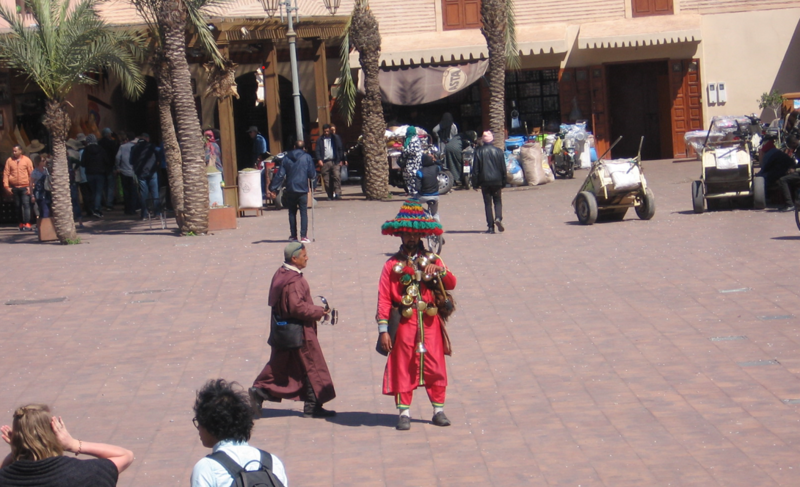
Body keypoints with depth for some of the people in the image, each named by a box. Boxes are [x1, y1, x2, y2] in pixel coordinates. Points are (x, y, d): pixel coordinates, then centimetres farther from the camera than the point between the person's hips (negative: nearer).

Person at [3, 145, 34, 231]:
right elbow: (6, 173, 4)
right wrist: (6, 186, -4)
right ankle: (21, 224, 14)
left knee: (26, 205, -11)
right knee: (17, 206, 7)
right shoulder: (9, 160, 5)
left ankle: (27, 225, -14)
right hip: (14, 188, 3)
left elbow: (31, 173, 0)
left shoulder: (26, 160, 0)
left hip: (25, 187, -3)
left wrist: (30, 186, -6)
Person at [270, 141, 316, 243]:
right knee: (304, 212, 1)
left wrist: (273, 188, 0)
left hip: (290, 190, 2)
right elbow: (312, 174, -5)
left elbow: (280, 175, 0)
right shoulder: (307, 157, -1)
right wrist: (314, 174, 19)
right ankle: (303, 236, -6)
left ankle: (293, 236, 15)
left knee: (292, 213, 13)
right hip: (302, 190, -2)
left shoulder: (286, 158, 5)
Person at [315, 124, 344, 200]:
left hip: (335, 161, -1)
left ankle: (337, 193, -18)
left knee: (337, 176, -16)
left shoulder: (336, 138, 9)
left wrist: (340, 160, 1)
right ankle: (330, 195, 6)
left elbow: (340, 149, 8)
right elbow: (318, 151, 7)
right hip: (325, 162, 1)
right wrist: (319, 160, -9)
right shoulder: (320, 140, 11)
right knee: (326, 180, 0)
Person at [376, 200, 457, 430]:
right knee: (403, 367, 1)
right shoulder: (392, 264, 2)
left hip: (430, 322, 2)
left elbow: (452, 284, 1)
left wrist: (439, 271, -20)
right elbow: (383, 298, -2)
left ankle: (438, 409, 13)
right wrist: (383, 330, -9)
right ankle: (404, 412, 9)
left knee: (435, 366, 3)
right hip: (404, 322, -2)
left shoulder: (433, 260, 9)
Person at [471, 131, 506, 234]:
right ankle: (498, 218, -15)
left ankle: (491, 226, -1)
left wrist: (475, 184, 4)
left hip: (485, 182, -1)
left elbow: (475, 169, -2)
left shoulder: (479, 152, -3)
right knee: (498, 201, 12)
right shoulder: (498, 151, 0)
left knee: (487, 203, 4)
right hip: (497, 181, 1)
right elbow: (503, 168, 3)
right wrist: (503, 182, 12)